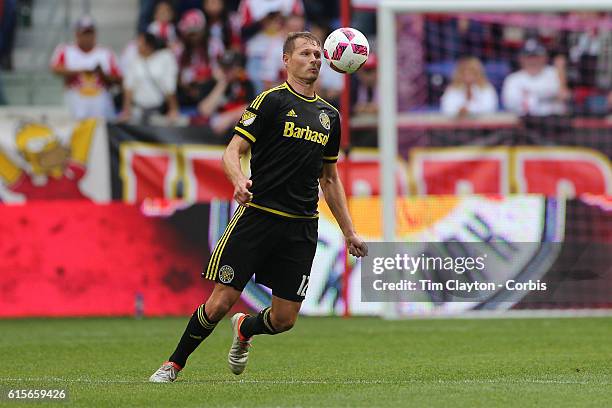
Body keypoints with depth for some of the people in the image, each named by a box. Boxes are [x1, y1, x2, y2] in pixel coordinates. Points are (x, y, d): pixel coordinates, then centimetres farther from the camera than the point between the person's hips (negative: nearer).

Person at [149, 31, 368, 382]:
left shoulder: (330, 116, 15)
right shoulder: (271, 101, -3)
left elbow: (329, 179, 23)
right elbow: (233, 152, -7)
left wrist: (349, 232, 19)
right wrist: (239, 181, -29)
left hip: (301, 227, 5)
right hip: (258, 217, -5)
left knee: (285, 320, 1)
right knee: (221, 303, -7)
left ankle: (244, 330, 35)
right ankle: (174, 364, 13)